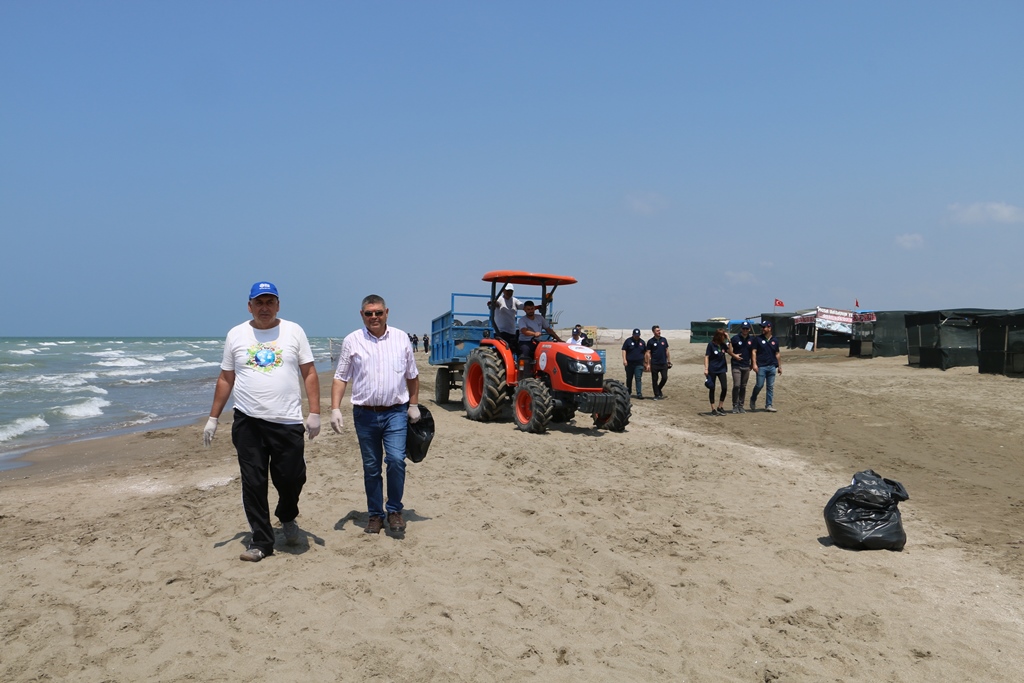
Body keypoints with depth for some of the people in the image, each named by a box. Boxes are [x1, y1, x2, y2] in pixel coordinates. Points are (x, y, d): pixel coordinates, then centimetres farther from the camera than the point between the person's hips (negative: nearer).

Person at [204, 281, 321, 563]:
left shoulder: (293, 331, 3)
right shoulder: (236, 335, 7)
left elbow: (309, 373, 2)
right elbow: (225, 379, 11)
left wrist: (315, 412, -6)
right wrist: (213, 418, 8)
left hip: (287, 422, -1)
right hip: (248, 423, 1)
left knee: (291, 478, 3)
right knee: (253, 484, 4)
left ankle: (287, 517, 35)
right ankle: (261, 541, 16)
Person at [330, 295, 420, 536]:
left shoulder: (401, 338, 5)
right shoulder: (352, 341, 1)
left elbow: (412, 375, 12)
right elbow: (340, 378, 2)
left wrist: (414, 404, 8)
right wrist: (335, 409, -8)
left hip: (396, 412, 0)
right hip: (365, 414, 0)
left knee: (396, 459, -13)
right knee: (371, 467, 8)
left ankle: (394, 510, 6)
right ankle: (375, 514, 22)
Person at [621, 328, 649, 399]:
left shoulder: (642, 342, 11)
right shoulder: (628, 341, 2)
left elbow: (645, 353, 16)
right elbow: (624, 350, -3)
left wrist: (645, 363, 14)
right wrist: (624, 359, -16)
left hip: (639, 364, 1)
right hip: (629, 363, -1)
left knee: (638, 379, -7)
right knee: (629, 378, 10)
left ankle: (639, 394, -9)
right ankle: (628, 392, 25)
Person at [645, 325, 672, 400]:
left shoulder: (664, 340, 8)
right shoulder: (650, 341, -2)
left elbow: (667, 351, 13)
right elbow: (648, 353, -1)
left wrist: (669, 361, 10)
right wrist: (648, 364, -6)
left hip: (663, 363, 3)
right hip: (654, 364, -3)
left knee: (665, 378, -1)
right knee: (655, 380, 1)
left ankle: (659, 389, 24)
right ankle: (657, 395, 10)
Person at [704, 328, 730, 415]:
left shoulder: (723, 344, 7)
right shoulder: (711, 344, -7)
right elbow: (706, 356, -7)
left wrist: (729, 339, -7)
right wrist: (706, 369, -15)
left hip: (721, 369, 4)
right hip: (712, 370, -4)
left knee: (724, 388, -6)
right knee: (712, 389, 3)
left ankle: (720, 407, 9)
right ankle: (713, 409, 11)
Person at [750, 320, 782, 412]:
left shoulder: (775, 340, 10)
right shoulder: (758, 339, 1)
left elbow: (777, 354, 15)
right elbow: (754, 352, -3)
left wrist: (779, 366, 12)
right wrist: (754, 364, -13)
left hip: (772, 367, 3)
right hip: (761, 366, -3)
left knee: (771, 387, 5)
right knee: (759, 385, -5)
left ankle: (769, 405, 10)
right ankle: (753, 400, 19)